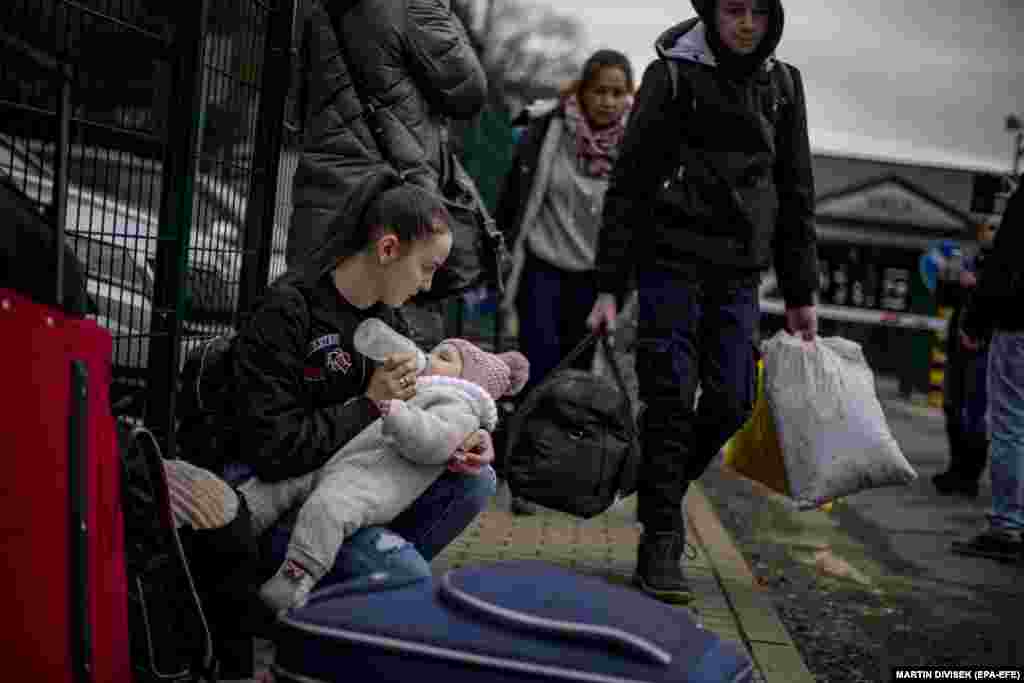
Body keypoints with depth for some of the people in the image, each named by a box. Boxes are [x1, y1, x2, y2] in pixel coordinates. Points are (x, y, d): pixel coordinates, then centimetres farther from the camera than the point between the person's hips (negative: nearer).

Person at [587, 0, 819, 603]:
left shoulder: (783, 84, 12)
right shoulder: (672, 75, -1)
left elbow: (797, 193, 16)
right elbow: (629, 186, -3)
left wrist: (801, 293, 12)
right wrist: (610, 287, -8)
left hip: (739, 272, 4)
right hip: (672, 261, -4)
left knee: (731, 404, 0)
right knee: (671, 401, -6)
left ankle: (660, 490, 25)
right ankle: (661, 544, 3)